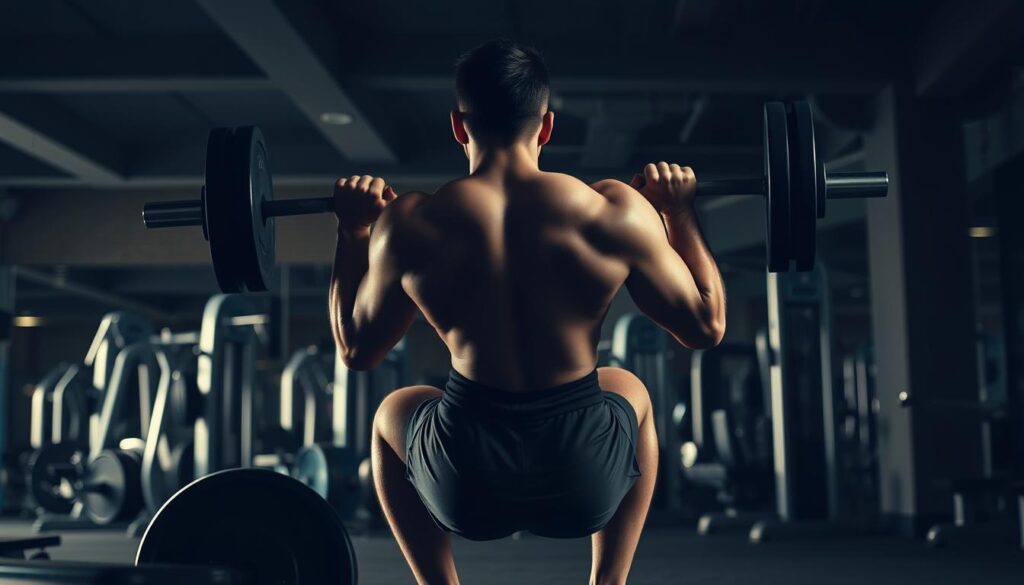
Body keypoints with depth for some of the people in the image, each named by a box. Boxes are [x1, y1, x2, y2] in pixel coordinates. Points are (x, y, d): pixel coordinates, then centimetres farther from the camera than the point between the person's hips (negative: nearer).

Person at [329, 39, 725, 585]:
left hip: (466, 490, 0)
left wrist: (351, 231, 19)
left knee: (392, 414, 34)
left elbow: (356, 349, 9)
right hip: (587, 485, 1)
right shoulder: (615, 211, -7)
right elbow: (706, 326, 3)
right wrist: (680, 213, 15)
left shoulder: (409, 224, -6)